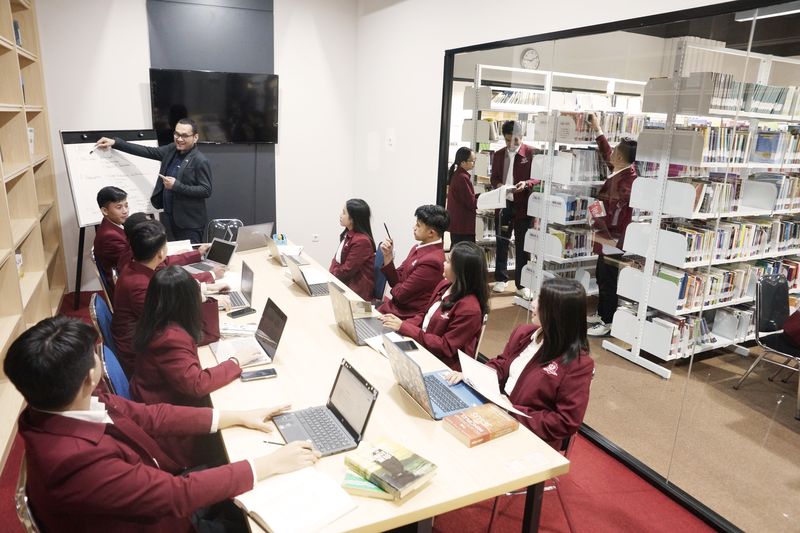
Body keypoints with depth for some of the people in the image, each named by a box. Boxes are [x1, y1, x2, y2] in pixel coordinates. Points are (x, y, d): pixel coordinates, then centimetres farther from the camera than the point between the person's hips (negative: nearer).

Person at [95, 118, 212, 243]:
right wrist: (115, 143, 6)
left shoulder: (200, 161, -16)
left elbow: (206, 191, -18)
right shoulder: (172, 150, 6)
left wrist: (177, 186, -21)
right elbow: (147, 151, 10)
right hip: (171, 218, 7)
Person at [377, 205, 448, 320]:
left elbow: (401, 294, -18)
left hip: (406, 316, -8)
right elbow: (397, 281, 8)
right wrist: (388, 256, -4)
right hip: (394, 305, 8)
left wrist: (392, 292, 4)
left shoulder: (432, 261, -24)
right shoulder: (418, 249, 5)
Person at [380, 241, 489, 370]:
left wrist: (404, 328, -19)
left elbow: (445, 347, -19)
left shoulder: (469, 309, -23)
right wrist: (401, 323, -7)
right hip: (422, 347, 7)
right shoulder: (444, 285, 2)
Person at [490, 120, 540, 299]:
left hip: (522, 205, -4)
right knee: (502, 243, 13)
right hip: (503, 204, 4)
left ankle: (522, 285, 9)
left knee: (522, 246, 2)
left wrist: (526, 183, -24)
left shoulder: (532, 153, -3)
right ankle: (501, 279, 26)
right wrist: (498, 184, -8)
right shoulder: (498, 155, 11)